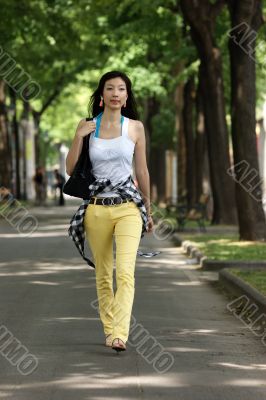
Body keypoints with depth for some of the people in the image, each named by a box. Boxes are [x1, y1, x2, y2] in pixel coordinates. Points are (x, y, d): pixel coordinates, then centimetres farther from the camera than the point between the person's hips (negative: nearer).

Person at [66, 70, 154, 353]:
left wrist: (148, 210, 16)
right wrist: (78, 136, -9)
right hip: (96, 208, 2)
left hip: (127, 207, -2)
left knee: (125, 272, -16)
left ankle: (120, 334, -23)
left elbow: (142, 171, 11)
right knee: (103, 275, 9)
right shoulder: (87, 126, 5)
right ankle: (109, 329, 21)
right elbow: (71, 169, 4)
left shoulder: (135, 127, 3)